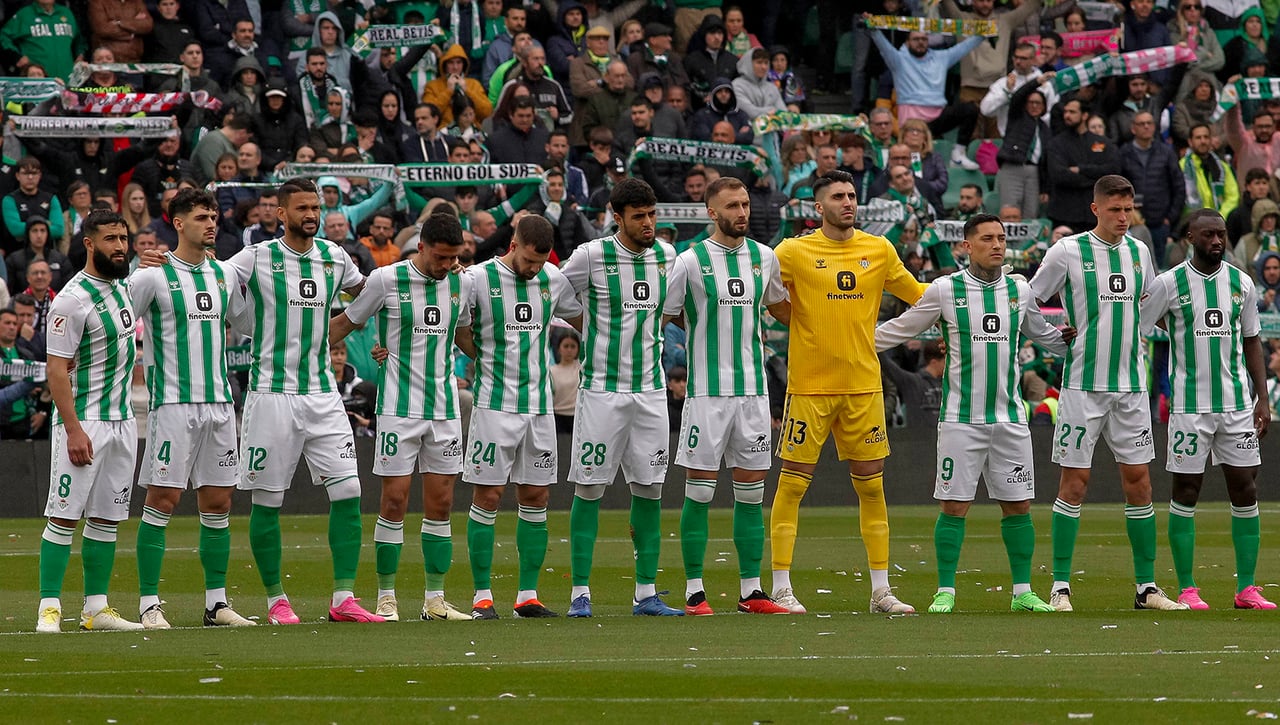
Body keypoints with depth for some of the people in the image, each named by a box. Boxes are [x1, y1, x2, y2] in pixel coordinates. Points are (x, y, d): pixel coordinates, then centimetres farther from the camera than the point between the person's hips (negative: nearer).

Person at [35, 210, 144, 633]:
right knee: (64, 516, -8)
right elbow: (57, 369, -18)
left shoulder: (121, 287, 10)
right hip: (83, 422, -8)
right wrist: (73, 430, -22)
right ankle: (49, 609, -8)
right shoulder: (73, 300, -15)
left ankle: (96, 609, 13)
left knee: (107, 519, 9)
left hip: (123, 420, 8)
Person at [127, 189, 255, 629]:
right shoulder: (153, 276, -6)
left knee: (218, 502, 7)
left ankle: (217, 603, 13)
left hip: (218, 402, 6)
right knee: (162, 500, -7)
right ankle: (148, 604, -3)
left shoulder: (223, 275, 12)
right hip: (172, 403, -6)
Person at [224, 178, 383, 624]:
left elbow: (366, 291, 29)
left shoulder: (334, 257, 9)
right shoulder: (256, 259, -4)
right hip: (271, 393, -4)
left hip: (322, 395, 4)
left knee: (348, 491, -4)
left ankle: (343, 600, 0)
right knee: (267, 501, 1)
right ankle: (276, 600, 12)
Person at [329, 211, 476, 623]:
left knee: (440, 504, 4)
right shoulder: (386, 280, -8)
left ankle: (435, 600, 9)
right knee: (395, 501, -5)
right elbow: (344, 324, 3)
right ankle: (386, 597, 2)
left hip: (445, 407, 4)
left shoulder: (461, 284, 6)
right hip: (399, 406, -4)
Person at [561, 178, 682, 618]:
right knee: (589, 487, -4)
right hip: (602, 387, -5)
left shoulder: (665, 256, 6)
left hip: (650, 390, 5)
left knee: (649, 489, 4)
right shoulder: (591, 256, -9)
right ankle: (580, 592, 0)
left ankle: (646, 593, 9)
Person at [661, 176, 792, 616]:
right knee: (699, 492, -3)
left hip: (753, 389, 4)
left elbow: (783, 311, 26)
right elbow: (660, 319, 1)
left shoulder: (764, 258, 9)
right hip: (707, 390, -4)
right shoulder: (691, 261, -5)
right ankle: (694, 592, 3)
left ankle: (751, 591, 11)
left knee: (751, 492, 6)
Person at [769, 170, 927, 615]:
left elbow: (917, 294, 21)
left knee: (871, 486, 6)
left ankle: (880, 590, 12)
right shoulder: (795, 252, -3)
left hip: (863, 384, 4)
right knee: (792, 484, -3)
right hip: (809, 385, -4)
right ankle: (781, 589, 2)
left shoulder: (879, 251, 8)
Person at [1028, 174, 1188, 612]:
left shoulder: (1139, 251, 10)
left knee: (1138, 480, 4)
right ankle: (1060, 586, 1)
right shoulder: (1068, 252, -5)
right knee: (1074, 481, -5)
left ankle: (1147, 587, 10)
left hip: (1130, 385, 5)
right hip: (1083, 383, -5)